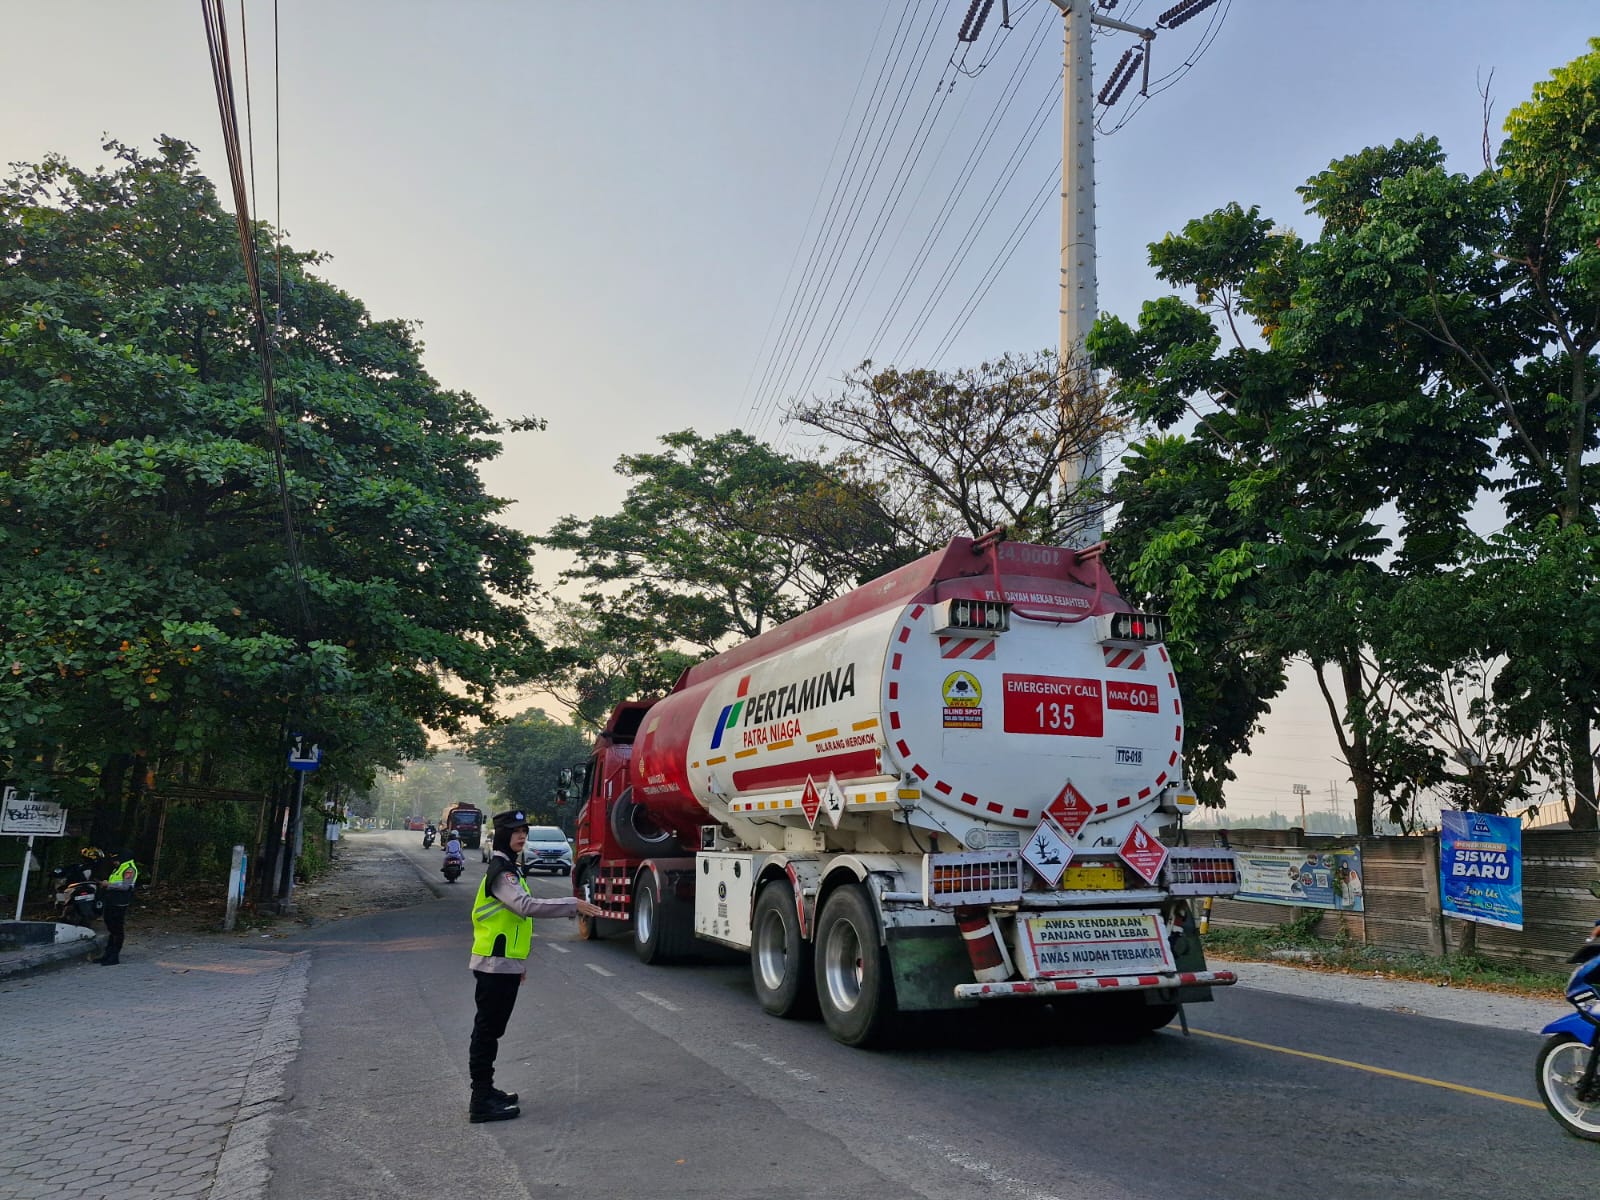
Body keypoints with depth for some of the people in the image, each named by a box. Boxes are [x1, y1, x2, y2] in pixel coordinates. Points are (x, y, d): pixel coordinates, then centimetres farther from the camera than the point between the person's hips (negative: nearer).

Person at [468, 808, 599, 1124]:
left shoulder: (511, 868, 15)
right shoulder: (500, 871, -17)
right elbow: (527, 906, -32)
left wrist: (519, 963, 24)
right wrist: (573, 905, -30)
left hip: (505, 964, 10)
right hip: (495, 965, -10)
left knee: (490, 1030, 16)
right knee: (487, 1031, -3)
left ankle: (485, 1091, 27)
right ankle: (481, 1103, 3)